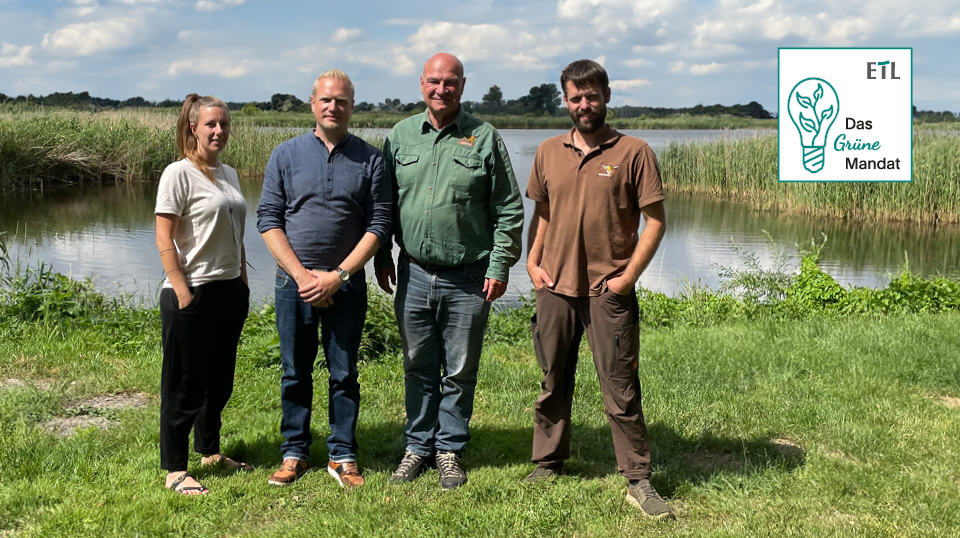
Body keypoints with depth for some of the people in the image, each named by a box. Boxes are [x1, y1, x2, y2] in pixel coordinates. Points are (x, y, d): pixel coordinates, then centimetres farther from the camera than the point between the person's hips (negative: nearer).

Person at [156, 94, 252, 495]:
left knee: (219, 380, 17)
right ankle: (174, 470, 11)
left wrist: (243, 282, 16)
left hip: (229, 292, 7)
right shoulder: (179, 173, -11)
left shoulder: (229, 174, 12)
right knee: (184, 384, 1)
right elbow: (164, 240, -14)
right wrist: (182, 292, -18)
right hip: (192, 297, -7)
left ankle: (210, 452, 33)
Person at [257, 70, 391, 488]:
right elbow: (268, 219, 1)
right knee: (295, 372, 8)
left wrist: (337, 275, -10)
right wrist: (302, 274, -10)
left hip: (347, 284, 0)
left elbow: (378, 225, -1)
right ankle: (294, 454, 20)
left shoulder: (370, 159, 2)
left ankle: (343, 457, 16)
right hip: (294, 282, 1)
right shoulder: (286, 154, 4)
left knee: (344, 373, 6)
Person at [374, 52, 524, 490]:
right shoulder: (401, 136, 7)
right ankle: (418, 445, 26)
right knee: (418, 368, 11)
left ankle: (450, 449, 22)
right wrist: (382, 256, 9)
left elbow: (509, 210, 0)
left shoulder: (485, 138, -2)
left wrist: (500, 265, -5)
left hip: (468, 281, -2)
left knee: (460, 371, 7)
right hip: (414, 275, 2)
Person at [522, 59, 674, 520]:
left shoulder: (633, 153, -4)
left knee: (621, 388, -1)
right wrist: (532, 262, 6)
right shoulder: (549, 152, 9)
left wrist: (629, 276, -10)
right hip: (556, 287, 4)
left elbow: (655, 221, -4)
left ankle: (638, 481, 7)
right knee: (553, 382, 13)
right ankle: (547, 463, 27)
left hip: (609, 291, -4)